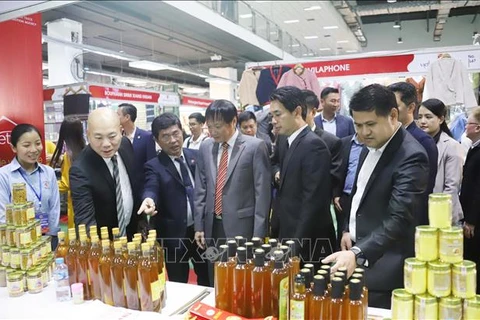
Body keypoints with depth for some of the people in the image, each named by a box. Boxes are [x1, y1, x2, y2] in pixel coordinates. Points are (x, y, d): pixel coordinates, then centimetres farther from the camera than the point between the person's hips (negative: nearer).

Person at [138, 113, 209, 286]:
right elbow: (151, 189, -23)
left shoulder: (196, 156, 3)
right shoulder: (154, 166, -7)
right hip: (175, 235, -3)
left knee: (207, 279, 20)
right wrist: (149, 199, -47)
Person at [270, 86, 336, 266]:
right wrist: (278, 172, 4)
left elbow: (313, 202, -22)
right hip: (285, 231, 8)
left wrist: (296, 245, -20)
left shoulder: (314, 145, -20)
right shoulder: (284, 140, 7)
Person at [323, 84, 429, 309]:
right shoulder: (370, 147, 5)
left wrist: (357, 253, -40)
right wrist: (348, 228, 8)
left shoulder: (411, 156, -22)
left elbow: (399, 218, -31)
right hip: (356, 249, 8)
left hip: (383, 267, -8)